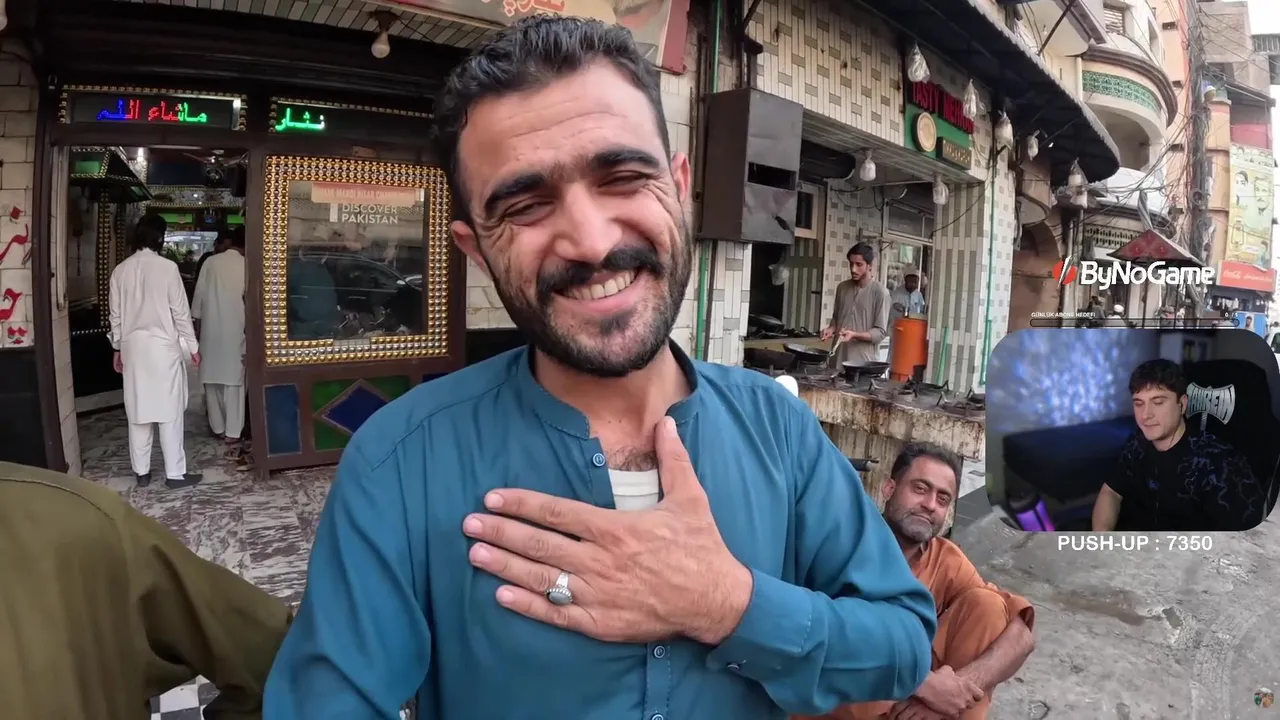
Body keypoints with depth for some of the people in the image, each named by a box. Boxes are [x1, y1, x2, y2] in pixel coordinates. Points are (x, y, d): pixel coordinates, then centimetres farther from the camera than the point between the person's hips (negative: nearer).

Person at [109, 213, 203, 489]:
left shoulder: (120, 270, 3)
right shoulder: (167, 267, -11)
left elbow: (115, 313, 8)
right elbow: (180, 311, -9)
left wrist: (117, 347, 18)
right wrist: (192, 346, -1)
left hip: (133, 346, 5)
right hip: (163, 345, -5)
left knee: (138, 410, 11)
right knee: (170, 411, 1)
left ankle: (141, 471, 18)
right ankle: (175, 473, 5)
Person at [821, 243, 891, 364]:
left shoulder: (880, 292, -7)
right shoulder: (842, 288, 8)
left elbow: (880, 332, -8)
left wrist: (854, 335, -22)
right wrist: (831, 329, -1)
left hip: (865, 361, -4)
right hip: (840, 358, 4)